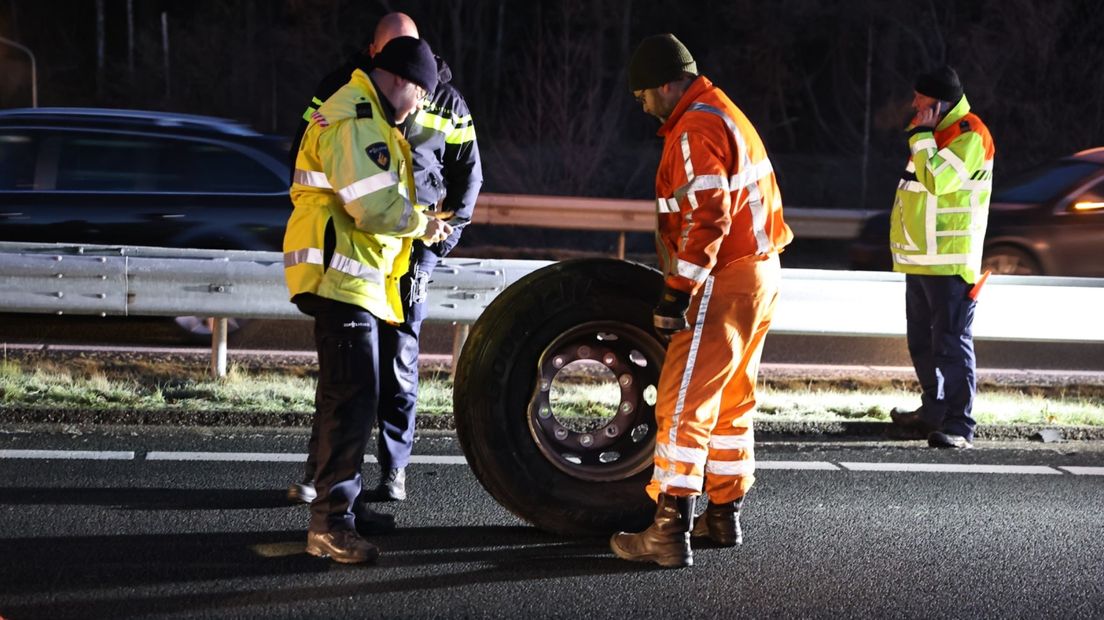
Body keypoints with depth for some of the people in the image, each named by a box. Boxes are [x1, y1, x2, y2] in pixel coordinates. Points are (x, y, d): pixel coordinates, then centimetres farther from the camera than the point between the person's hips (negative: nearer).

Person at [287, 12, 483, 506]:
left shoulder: (447, 102, 3)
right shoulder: (342, 86, 0)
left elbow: (468, 173, 11)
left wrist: (446, 233, 3)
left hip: (411, 248, 0)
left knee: (399, 362, 2)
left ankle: (393, 470, 9)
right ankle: (319, 469, 5)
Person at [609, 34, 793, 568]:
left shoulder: (696, 129, -16)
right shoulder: (724, 114, 18)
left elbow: (706, 219, -25)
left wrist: (677, 291, -23)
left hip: (723, 283, -11)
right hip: (758, 274, 11)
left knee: (683, 406, -10)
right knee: (731, 403, 19)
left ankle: (670, 532, -12)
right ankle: (723, 516, 28)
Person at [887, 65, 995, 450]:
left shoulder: (970, 136, -14)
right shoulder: (935, 132, 16)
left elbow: (936, 179, -25)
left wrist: (922, 134, -16)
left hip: (950, 261, -10)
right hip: (920, 259, 10)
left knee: (951, 343, -10)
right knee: (922, 343, 16)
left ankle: (958, 425, -9)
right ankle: (934, 411, 27)